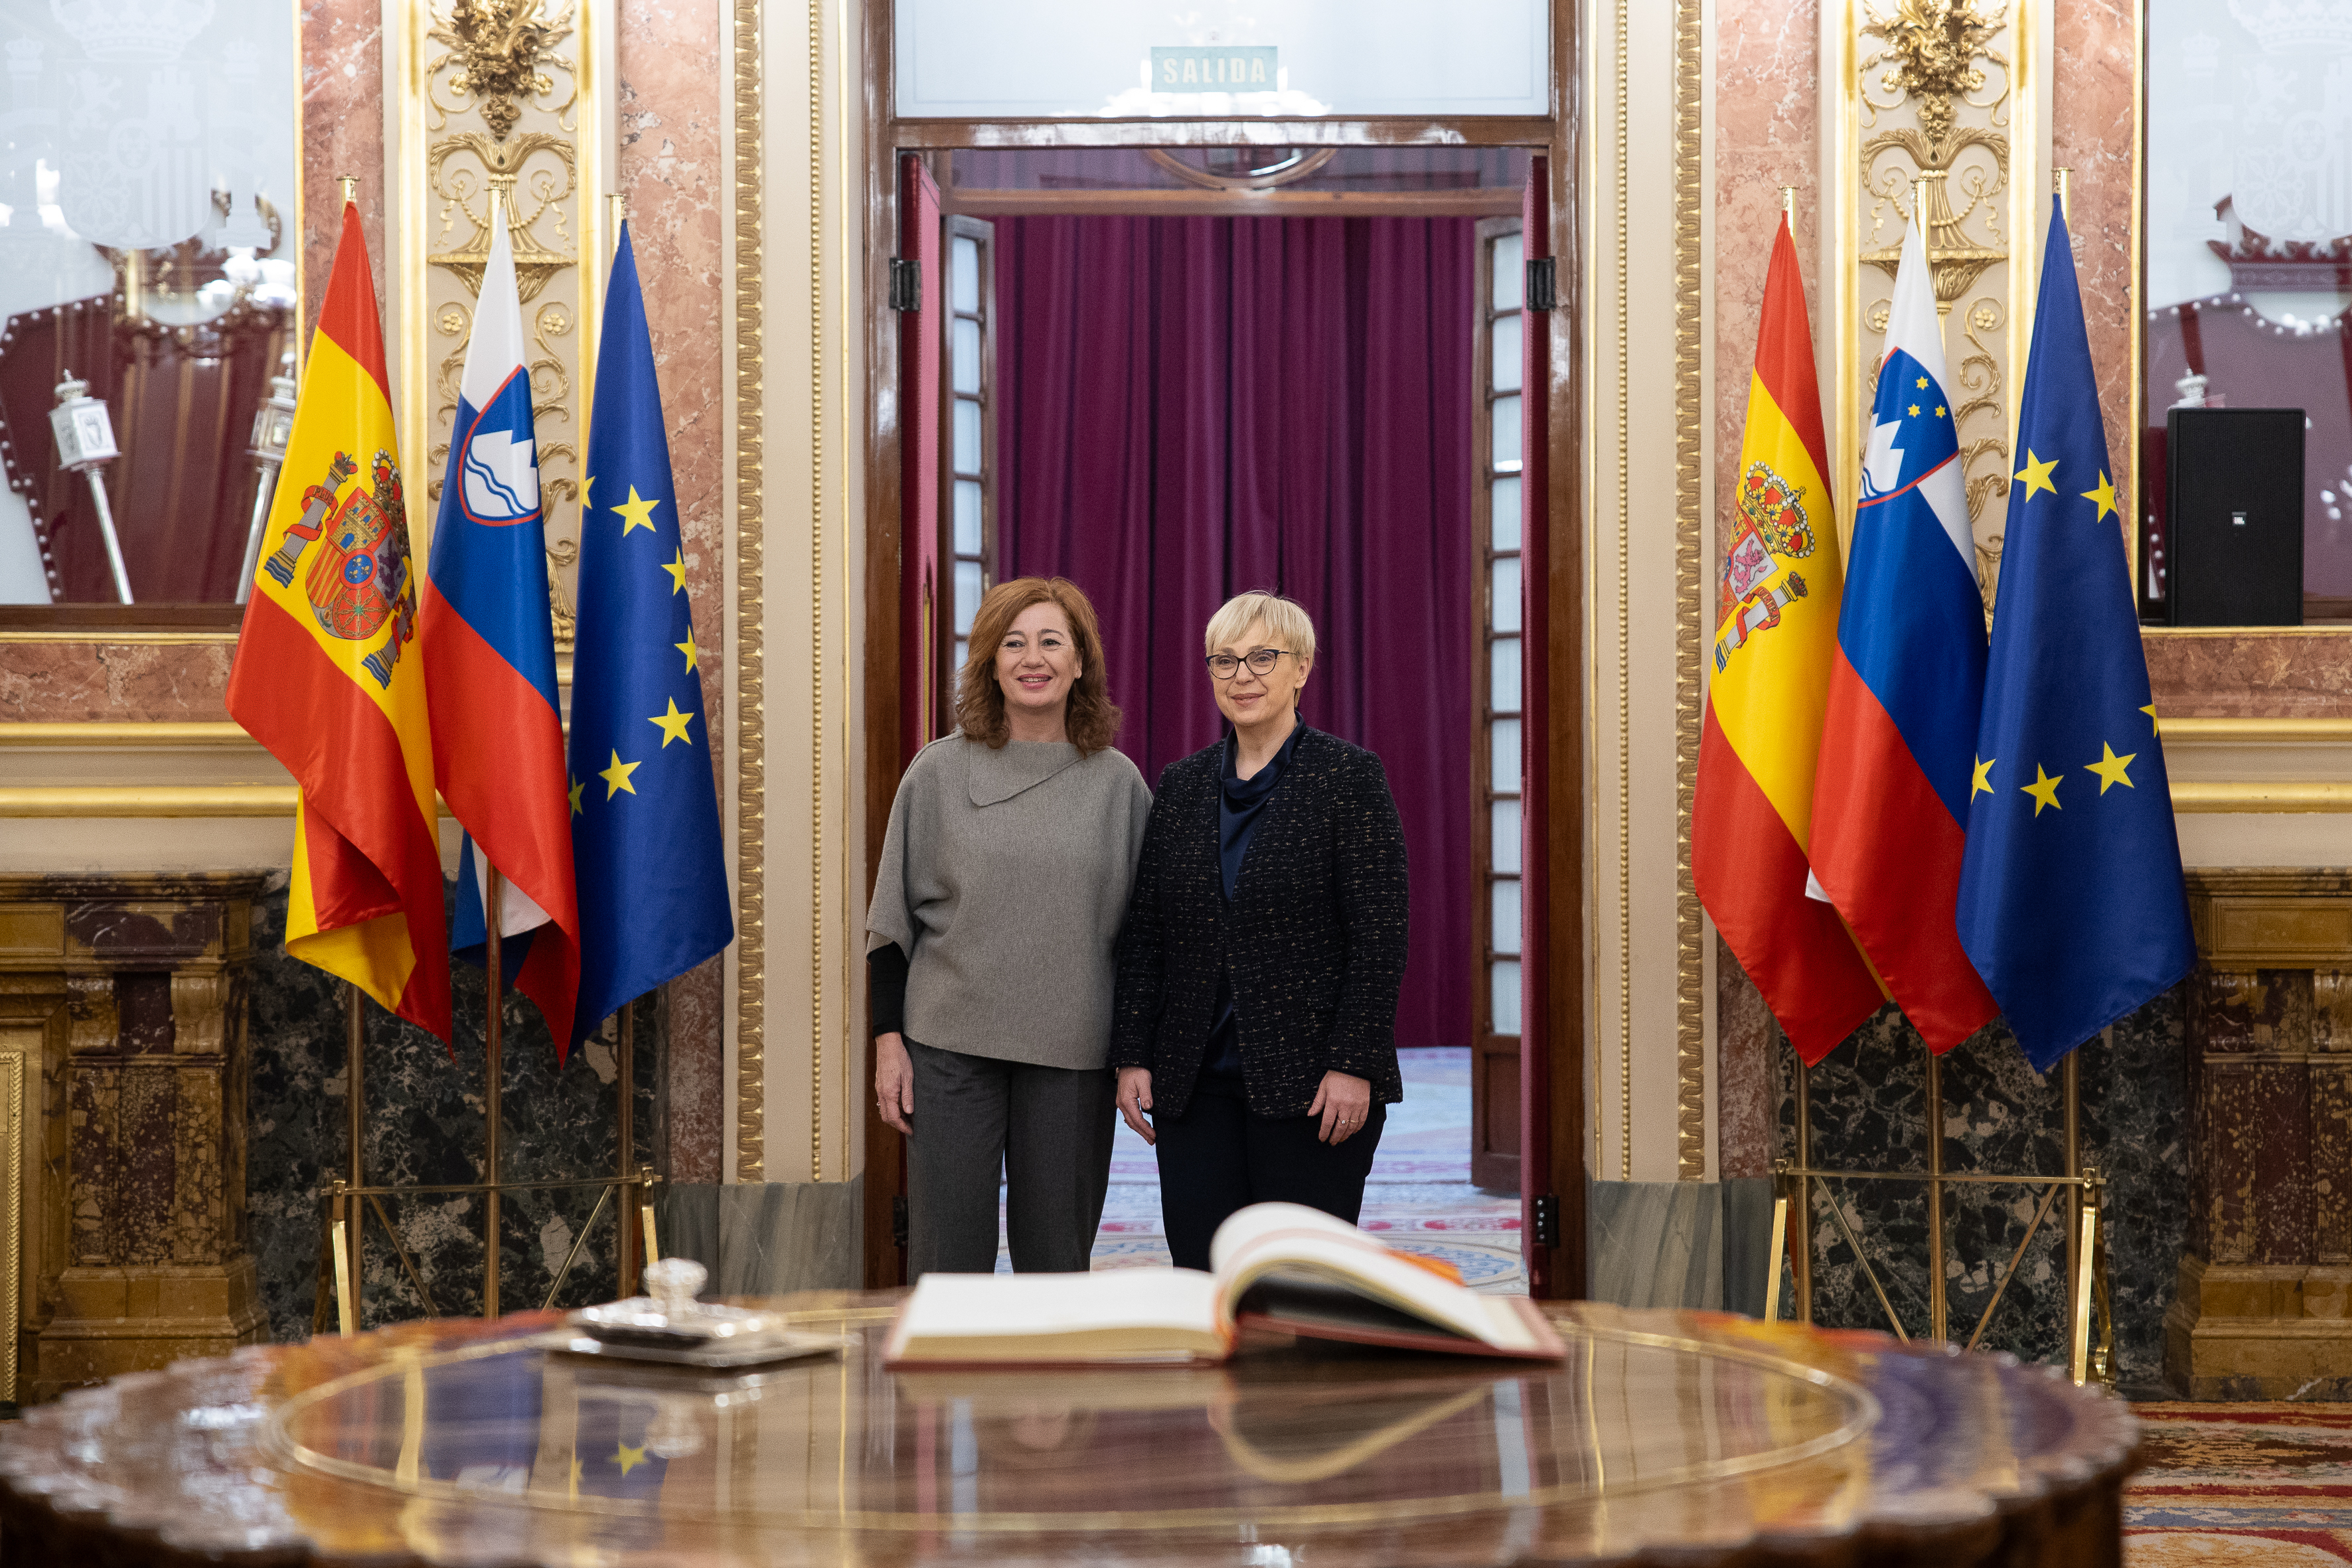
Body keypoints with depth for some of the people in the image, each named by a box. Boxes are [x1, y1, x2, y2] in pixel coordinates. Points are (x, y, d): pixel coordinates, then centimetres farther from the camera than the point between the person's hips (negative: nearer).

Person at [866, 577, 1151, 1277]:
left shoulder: (1116, 782, 6)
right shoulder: (939, 771, 3)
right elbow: (893, 920, 5)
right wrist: (888, 1041, -2)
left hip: (1072, 1058, 1)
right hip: (949, 1043, -1)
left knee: (1056, 1258, 5)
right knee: (947, 1253, 0)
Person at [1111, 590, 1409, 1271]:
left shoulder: (1349, 775, -4)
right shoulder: (1181, 785, 11)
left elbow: (1380, 934, -8)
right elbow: (1143, 933, 12)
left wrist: (1355, 1065, -14)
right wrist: (1133, 1057, 5)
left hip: (1311, 1085, -4)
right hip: (1195, 1083, 5)